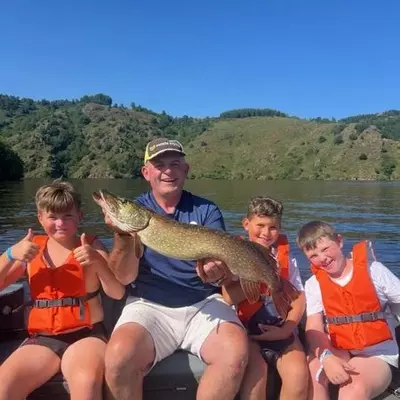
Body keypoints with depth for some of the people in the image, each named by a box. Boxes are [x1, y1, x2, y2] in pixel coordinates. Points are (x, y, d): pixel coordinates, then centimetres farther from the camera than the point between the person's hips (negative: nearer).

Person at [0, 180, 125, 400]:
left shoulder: (91, 245, 0)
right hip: (41, 339, 3)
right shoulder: (33, 248, 8)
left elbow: (118, 293, -10)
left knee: (86, 382, -34)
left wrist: (98, 261, -27)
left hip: (86, 335, -3)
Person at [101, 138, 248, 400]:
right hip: (149, 306, 0)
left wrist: (217, 272, -29)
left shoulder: (207, 211, 4)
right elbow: (124, 277, -7)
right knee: (119, 357, -28)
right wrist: (123, 234, -25)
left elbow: (224, 261, -4)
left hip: (204, 304, 1)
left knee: (236, 352, -26)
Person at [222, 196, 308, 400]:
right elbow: (229, 297, -11)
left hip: (281, 328, 2)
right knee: (256, 372, -26)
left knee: (299, 373, -20)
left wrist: (286, 329, -9)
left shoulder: (285, 257, 8)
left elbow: (299, 299, 4)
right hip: (247, 329, -2)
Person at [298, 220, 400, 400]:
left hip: (378, 354, -2)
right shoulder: (313, 284, -2)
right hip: (338, 353, 2)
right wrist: (327, 357, -30)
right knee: (311, 372, -28)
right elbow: (314, 329, -10)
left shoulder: (373, 270, -6)